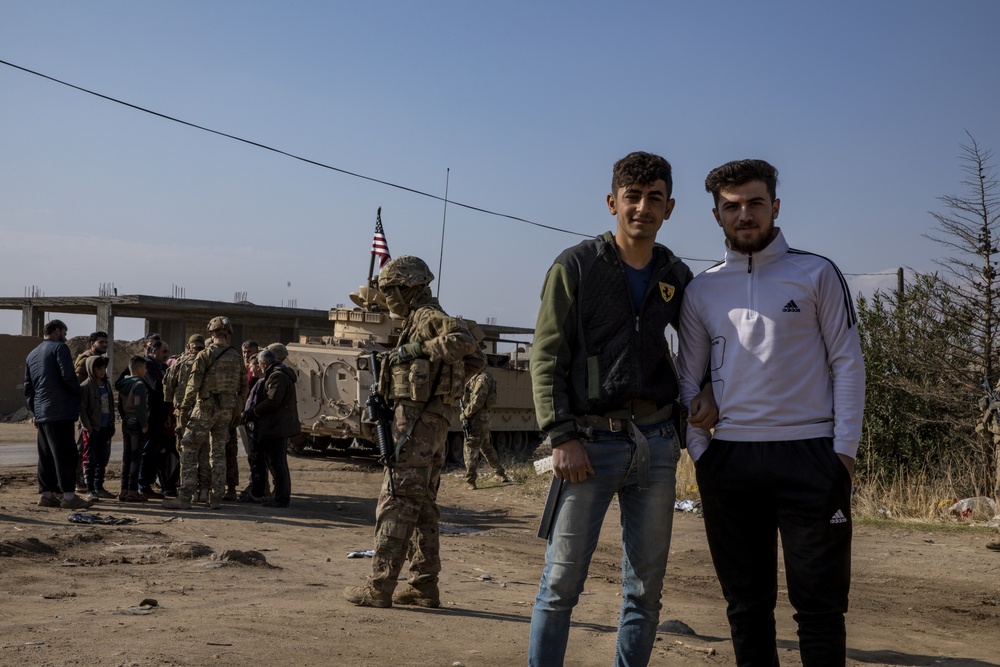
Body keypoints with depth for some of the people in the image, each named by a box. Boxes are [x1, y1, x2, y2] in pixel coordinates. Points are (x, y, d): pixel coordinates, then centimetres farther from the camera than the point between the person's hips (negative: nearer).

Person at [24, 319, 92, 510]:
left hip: (41, 413, 8)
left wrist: (33, 412, 22)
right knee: (65, 454, -7)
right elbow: (68, 376, -17)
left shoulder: (32, 354, 19)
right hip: (61, 411, -8)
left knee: (46, 455, 11)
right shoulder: (59, 348, -5)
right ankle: (68, 495, -9)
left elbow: (28, 387, 20)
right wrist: (78, 393, 0)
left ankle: (46, 494, 11)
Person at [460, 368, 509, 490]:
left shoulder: (482, 378, -15)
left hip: (476, 419, -10)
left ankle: (470, 481, -3)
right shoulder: (476, 377, 16)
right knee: (487, 447, 19)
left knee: (471, 449, -5)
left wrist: (466, 413, -13)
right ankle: (501, 474, 25)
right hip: (483, 417, 10)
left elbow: (477, 401, -22)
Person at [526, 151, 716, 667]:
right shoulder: (576, 266, -2)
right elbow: (546, 358, -5)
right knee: (561, 583, -2)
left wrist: (708, 395, 4)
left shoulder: (677, 277, 10)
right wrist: (562, 437, -13)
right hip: (591, 440, -4)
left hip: (657, 442, 4)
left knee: (646, 589, 10)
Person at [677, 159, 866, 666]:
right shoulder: (702, 290, 10)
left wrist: (845, 448, -6)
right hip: (729, 459, 3)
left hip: (809, 454, -3)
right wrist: (699, 450, 2)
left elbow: (847, 363, 1)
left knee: (819, 604, 0)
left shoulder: (816, 274, 3)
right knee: (746, 603, 10)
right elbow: (690, 377, 12)